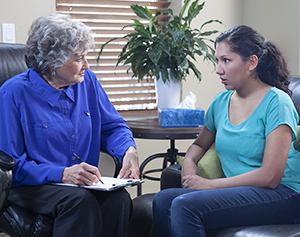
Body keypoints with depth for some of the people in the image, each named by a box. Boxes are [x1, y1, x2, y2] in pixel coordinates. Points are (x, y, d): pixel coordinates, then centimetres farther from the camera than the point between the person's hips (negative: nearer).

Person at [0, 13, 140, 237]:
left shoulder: (87, 81, 5)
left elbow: (112, 126, 15)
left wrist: (129, 150, -9)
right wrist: (63, 174, -26)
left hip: (83, 184, 5)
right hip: (30, 188, -5)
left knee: (119, 198, -27)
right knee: (80, 200, -35)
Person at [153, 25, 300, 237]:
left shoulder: (276, 102, -9)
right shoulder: (221, 102, 12)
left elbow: (270, 176, -17)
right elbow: (200, 144, 30)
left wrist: (210, 184, -14)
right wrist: (189, 162, 4)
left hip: (281, 195, -7)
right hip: (239, 193, 7)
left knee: (185, 205, -27)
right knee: (163, 200, -17)